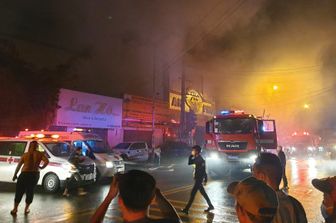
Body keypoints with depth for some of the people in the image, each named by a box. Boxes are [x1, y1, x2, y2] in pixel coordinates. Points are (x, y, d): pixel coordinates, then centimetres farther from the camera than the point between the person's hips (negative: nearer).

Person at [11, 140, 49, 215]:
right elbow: (47, 161, -16)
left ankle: (15, 208, 15)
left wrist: (15, 174, 14)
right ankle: (26, 208, 20)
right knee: (30, 192, 14)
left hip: (24, 174, 0)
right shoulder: (40, 154, -2)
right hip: (35, 174, 0)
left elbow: (19, 165, 4)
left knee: (19, 192, 13)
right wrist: (42, 167, 0)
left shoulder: (25, 154, 2)